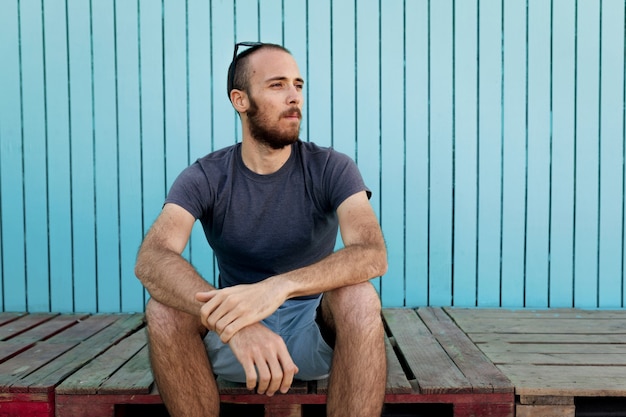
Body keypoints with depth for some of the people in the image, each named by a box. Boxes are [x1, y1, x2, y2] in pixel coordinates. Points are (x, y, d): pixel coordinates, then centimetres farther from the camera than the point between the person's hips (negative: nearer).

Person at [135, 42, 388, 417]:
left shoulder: (331, 169, -9)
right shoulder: (204, 178, -8)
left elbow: (373, 254, -26)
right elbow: (150, 260, -25)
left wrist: (279, 286, -44)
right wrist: (232, 322, -44)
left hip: (316, 330, 0)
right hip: (233, 333, 1)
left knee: (359, 298, -32)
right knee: (164, 309, -26)